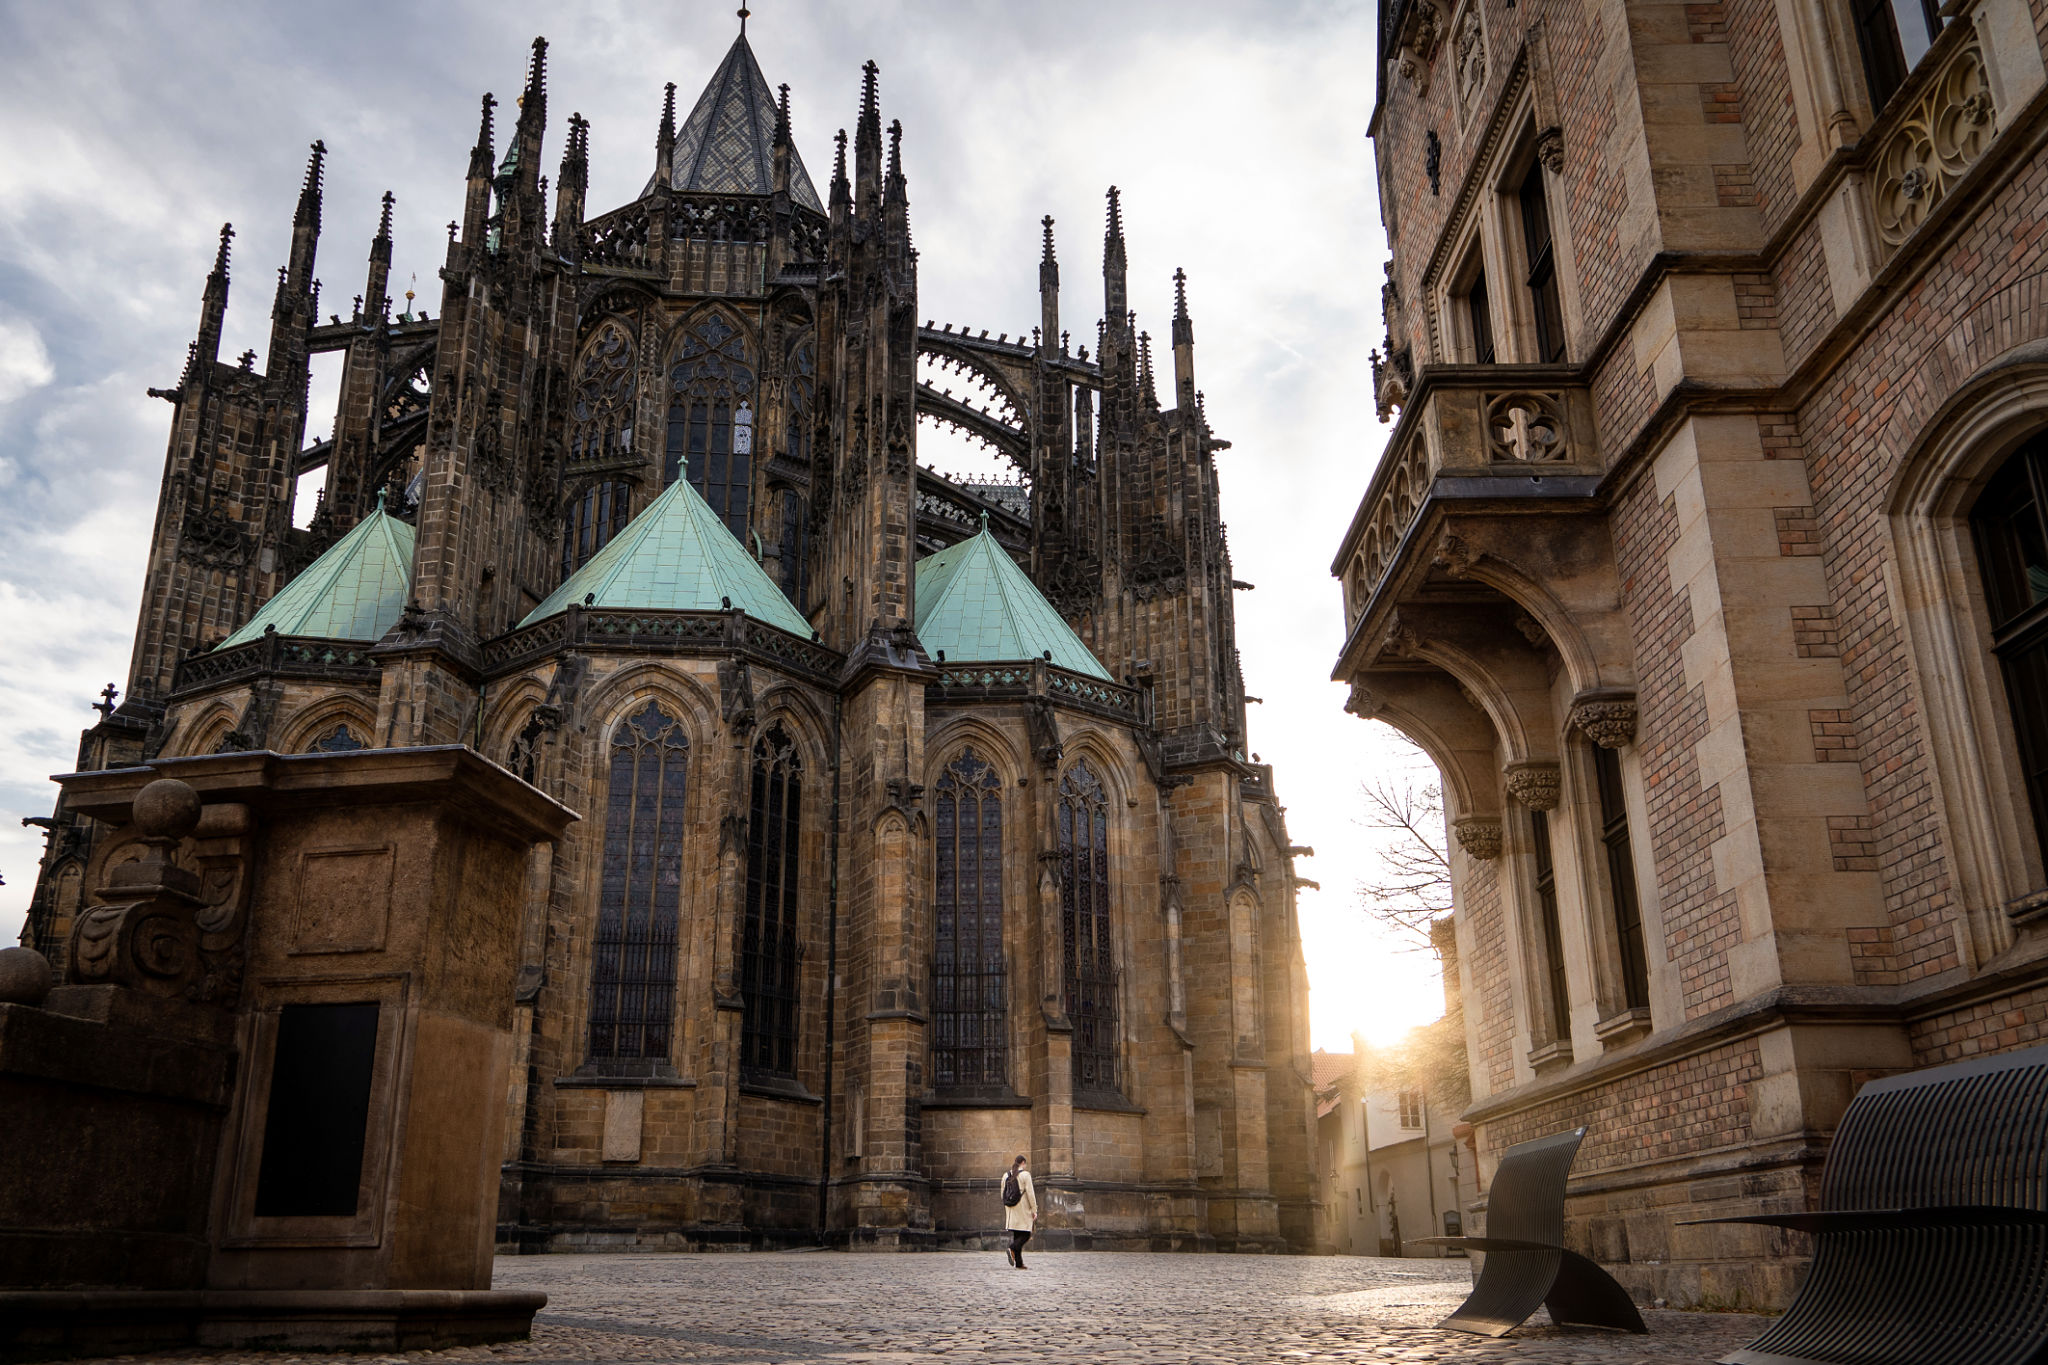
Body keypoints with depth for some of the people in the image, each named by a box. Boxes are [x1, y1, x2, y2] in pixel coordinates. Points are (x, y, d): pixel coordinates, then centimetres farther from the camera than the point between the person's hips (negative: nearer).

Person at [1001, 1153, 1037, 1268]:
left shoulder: (1006, 1175, 9)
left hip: (1011, 1209, 6)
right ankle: (1012, 1248, -24)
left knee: (1016, 1235, 9)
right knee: (1026, 1234, 1)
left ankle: (1019, 1263, 6)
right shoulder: (1025, 1174, -8)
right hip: (1023, 1209, -6)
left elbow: (1003, 1194, 14)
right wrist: (1034, 1210, -6)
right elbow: (1030, 1193, -11)